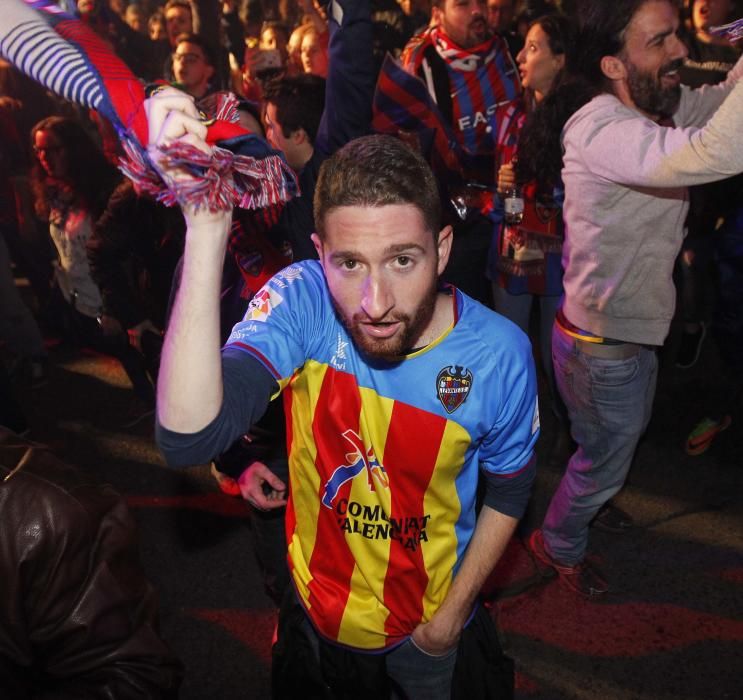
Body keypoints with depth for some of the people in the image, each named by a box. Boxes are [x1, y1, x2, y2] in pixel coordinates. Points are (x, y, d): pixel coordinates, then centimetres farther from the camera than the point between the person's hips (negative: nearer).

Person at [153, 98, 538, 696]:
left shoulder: (499, 355, -26)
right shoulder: (302, 301, -28)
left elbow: (508, 492, -8)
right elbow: (187, 438, -42)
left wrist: (454, 612, -5)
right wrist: (207, 229, -50)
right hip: (317, 603, 1)